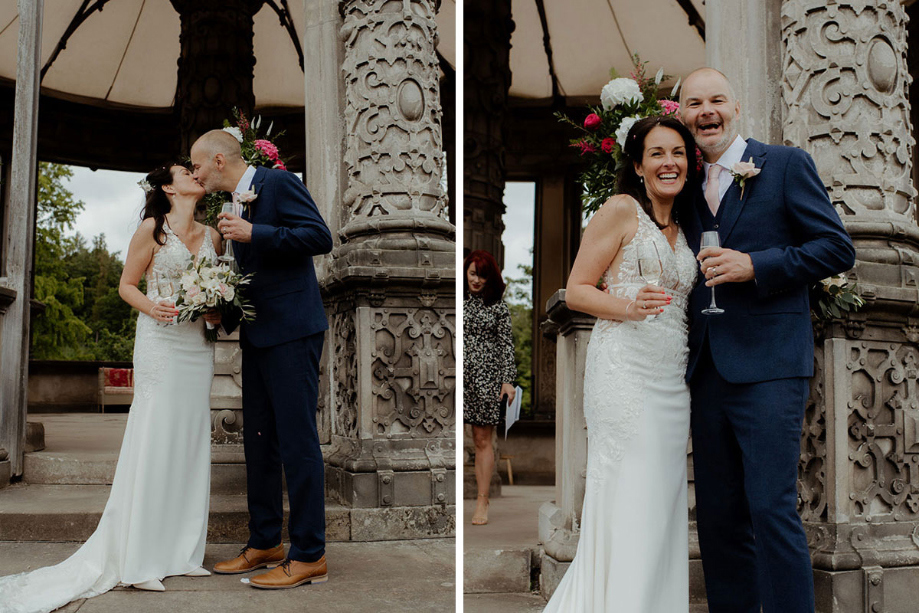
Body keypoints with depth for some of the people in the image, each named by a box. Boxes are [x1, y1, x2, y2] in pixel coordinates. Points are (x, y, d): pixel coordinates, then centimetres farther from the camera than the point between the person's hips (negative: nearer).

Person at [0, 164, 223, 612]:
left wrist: (219, 311, 2)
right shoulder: (152, 230, -1)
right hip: (160, 343, -5)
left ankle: (181, 553, 11)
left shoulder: (212, 236, 13)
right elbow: (126, 284, 3)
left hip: (197, 347, 5)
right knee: (153, 443, -8)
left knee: (190, 443, 4)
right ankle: (139, 561, -4)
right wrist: (151, 308, -16)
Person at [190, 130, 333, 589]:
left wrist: (253, 233, -19)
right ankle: (264, 543, 24)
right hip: (257, 336, 9)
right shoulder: (235, 204, 18)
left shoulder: (279, 182, -7)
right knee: (258, 441, 13)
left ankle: (309, 555, 0)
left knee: (297, 441, -7)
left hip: (291, 332, -9)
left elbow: (320, 237, -16)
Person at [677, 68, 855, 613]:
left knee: (772, 510, -9)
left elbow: (838, 249, -5)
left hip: (767, 366, -6)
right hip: (708, 371, 6)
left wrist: (755, 266, -14)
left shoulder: (786, 164, 1)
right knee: (718, 514, 10)